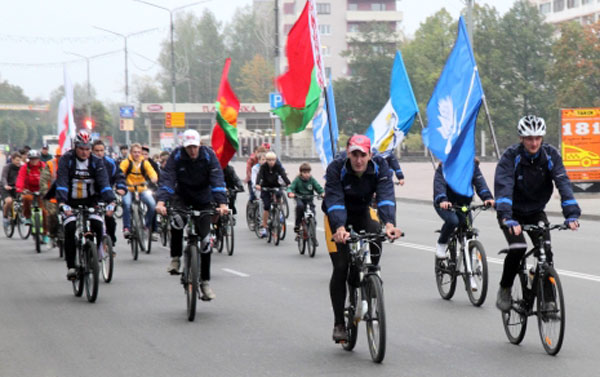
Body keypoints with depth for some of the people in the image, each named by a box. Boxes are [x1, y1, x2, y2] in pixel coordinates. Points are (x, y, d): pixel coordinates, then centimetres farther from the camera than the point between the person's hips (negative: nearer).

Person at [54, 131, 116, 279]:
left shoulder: (96, 162, -4)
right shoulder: (66, 160, -9)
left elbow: (104, 182, -14)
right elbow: (61, 182, -20)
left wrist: (110, 201, -30)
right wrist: (62, 203, -35)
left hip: (90, 201, 2)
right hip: (70, 202, -2)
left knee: (97, 225, -20)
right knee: (70, 228, -22)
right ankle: (71, 266, -14)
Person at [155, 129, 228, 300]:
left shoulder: (208, 155, -16)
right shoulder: (176, 156, -16)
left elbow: (217, 179, -25)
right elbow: (167, 178, -25)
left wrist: (222, 203, -39)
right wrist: (161, 201, -41)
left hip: (203, 200, 1)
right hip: (182, 197, -1)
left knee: (205, 239, -5)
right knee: (176, 220, -34)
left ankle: (205, 281, 6)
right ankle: (175, 258, -14)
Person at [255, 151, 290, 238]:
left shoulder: (278, 166, -10)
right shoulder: (263, 167, -13)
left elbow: (283, 175, -23)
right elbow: (259, 175, -28)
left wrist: (288, 184, -42)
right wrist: (257, 184, -47)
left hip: (275, 187, 1)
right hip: (265, 188, -1)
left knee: (278, 195, -32)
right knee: (266, 207, -11)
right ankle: (264, 227, -2)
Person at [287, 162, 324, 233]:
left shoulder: (312, 180, -3)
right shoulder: (297, 180, -7)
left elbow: (318, 188, -6)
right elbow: (291, 187, -15)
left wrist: (323, 193, -28)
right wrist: (290, 193, -39)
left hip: (309, 199, 2)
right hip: (299, 198, -2)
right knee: (300, 206, -33)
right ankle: (297, 225, -18)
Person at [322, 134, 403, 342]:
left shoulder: (379, 167, -23)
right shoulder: (336, 169, -28)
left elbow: (386, 196, -36)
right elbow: (334, 201, -39)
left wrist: (389, 223, -54)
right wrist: (340, 228, -57)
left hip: (363, 214, 3)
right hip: (337, 217, -3)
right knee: (340, 268, -12)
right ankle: (338, 324, -2)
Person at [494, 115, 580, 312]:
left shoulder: (550, 154, -14)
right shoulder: (511, 156, -22)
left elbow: (563, 183, -22)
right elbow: (503, 186, -34)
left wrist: (571, 214, -35)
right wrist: (507, 218, -49)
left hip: (536, 212, 3)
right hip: (513, 212, -2)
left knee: (546, 250, -16)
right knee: (518, 248, -23)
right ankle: (504, 290, 0)